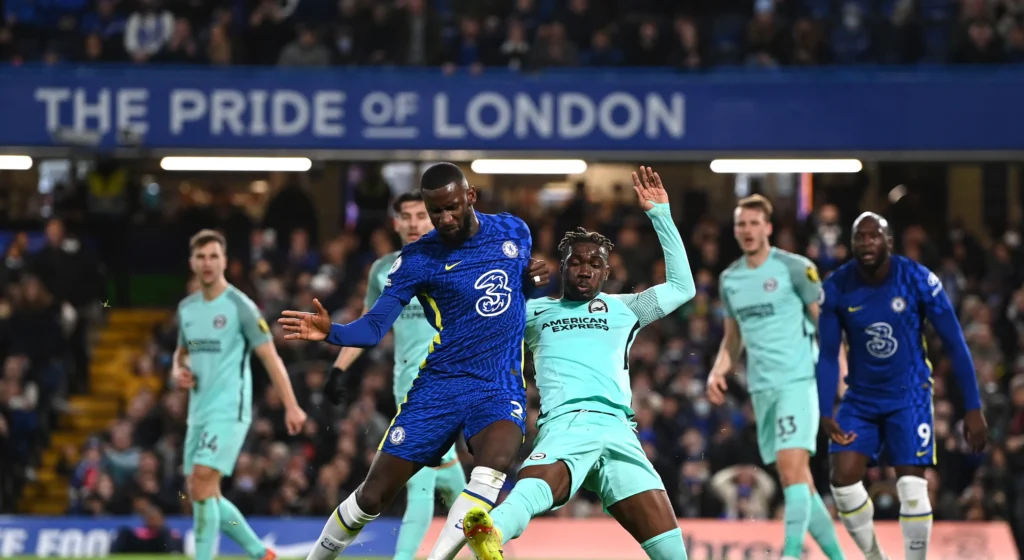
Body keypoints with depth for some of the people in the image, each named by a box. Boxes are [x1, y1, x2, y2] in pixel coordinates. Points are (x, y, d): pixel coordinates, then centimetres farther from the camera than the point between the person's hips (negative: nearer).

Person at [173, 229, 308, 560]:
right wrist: (178, 371, 3)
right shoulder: (186, 308, 11)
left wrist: (291, 406, -14)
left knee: (202, 484, -19)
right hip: (199, 412, 8)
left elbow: (270, 357, -9)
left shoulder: (240, 306, -9)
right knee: (203, 495, 10)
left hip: (229, 411, -8)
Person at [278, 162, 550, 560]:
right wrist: (332, 332, -29)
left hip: (501, 387, 0)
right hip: (440, 383, 0)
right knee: (375, 494, 0)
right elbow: (375, 325, -8)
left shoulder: (514, 231, 5)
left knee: (494, 460, -34)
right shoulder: (418, 259, -4)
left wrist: (536, 281, 0)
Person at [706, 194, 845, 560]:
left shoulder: (795, 268, -4)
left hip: (798, 379, -6)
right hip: (761, 389, 6)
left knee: (792, 463, -20)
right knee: (793, 477, 7)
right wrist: (718, 371, 4)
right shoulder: (730, 279, 12)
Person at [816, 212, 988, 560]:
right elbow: (828, 354, -4)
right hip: (861, 398, 2)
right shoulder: (837, 288, -11)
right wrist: (825, 413, -15)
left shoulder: (918, 280, -17)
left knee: (911, 488, -13)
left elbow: (954, 344, -11)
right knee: (843, 480, -9)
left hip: (909, 396, -2)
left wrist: (973, 409, -12)